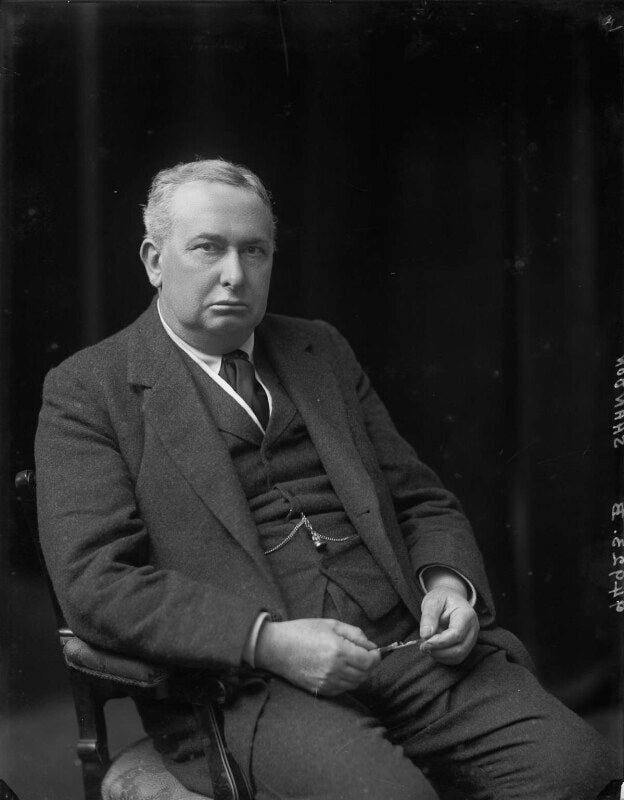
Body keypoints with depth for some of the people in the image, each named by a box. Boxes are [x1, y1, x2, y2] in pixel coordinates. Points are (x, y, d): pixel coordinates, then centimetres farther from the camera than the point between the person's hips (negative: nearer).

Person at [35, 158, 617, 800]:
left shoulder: (322, 352, 20)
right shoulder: (87, 390, 3)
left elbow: (420, 501, 23)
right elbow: (93, 581, -8)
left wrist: (449, 581, -1)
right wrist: (267, 640, -19)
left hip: (408, 646, 5)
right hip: (242, 685, -5)